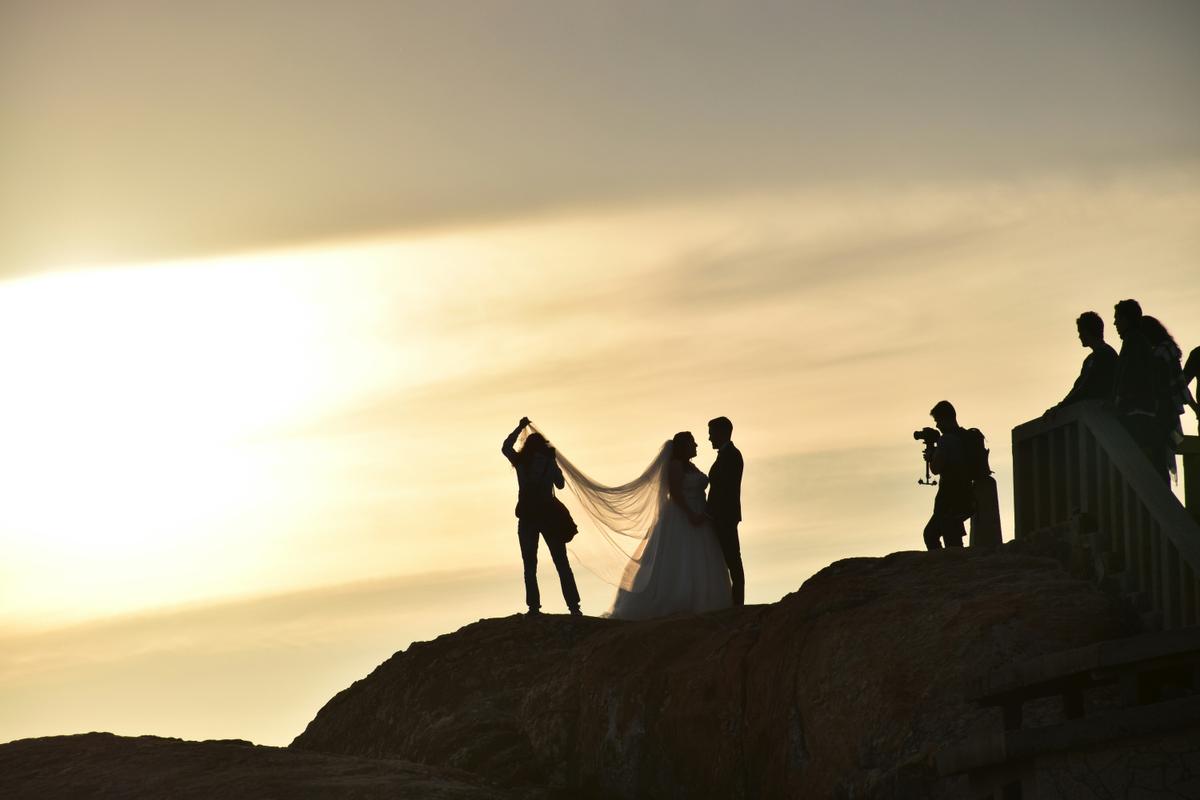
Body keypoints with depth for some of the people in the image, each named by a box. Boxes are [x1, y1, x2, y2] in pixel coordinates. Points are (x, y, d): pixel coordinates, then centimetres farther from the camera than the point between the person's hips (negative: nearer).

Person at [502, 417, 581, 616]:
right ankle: (573, 606, -2)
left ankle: (534, 607, -5)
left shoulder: (520, 461, 2)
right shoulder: (549, 462, 0)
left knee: (530, 566, 5)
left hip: (527, 518, 0)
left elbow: (505, 447, 21)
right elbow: (560, 484, 12)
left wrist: (520, 428, 29)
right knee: (561, 564, 4)